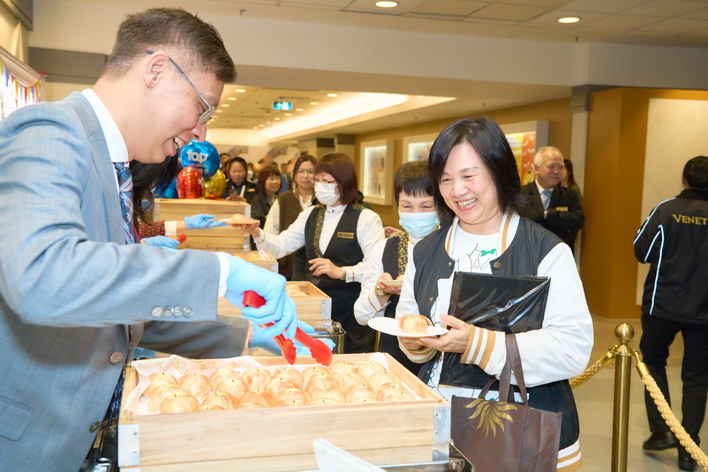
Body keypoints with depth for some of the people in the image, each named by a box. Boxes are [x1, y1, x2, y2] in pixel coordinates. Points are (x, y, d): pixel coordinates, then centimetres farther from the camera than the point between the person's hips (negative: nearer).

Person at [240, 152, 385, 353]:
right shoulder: (311, 214, 10)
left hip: (351, 312, -5)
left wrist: (341, 272, -26)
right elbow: (281, 245, 5)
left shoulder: (365, 218, -10)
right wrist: (257, 233, -10)